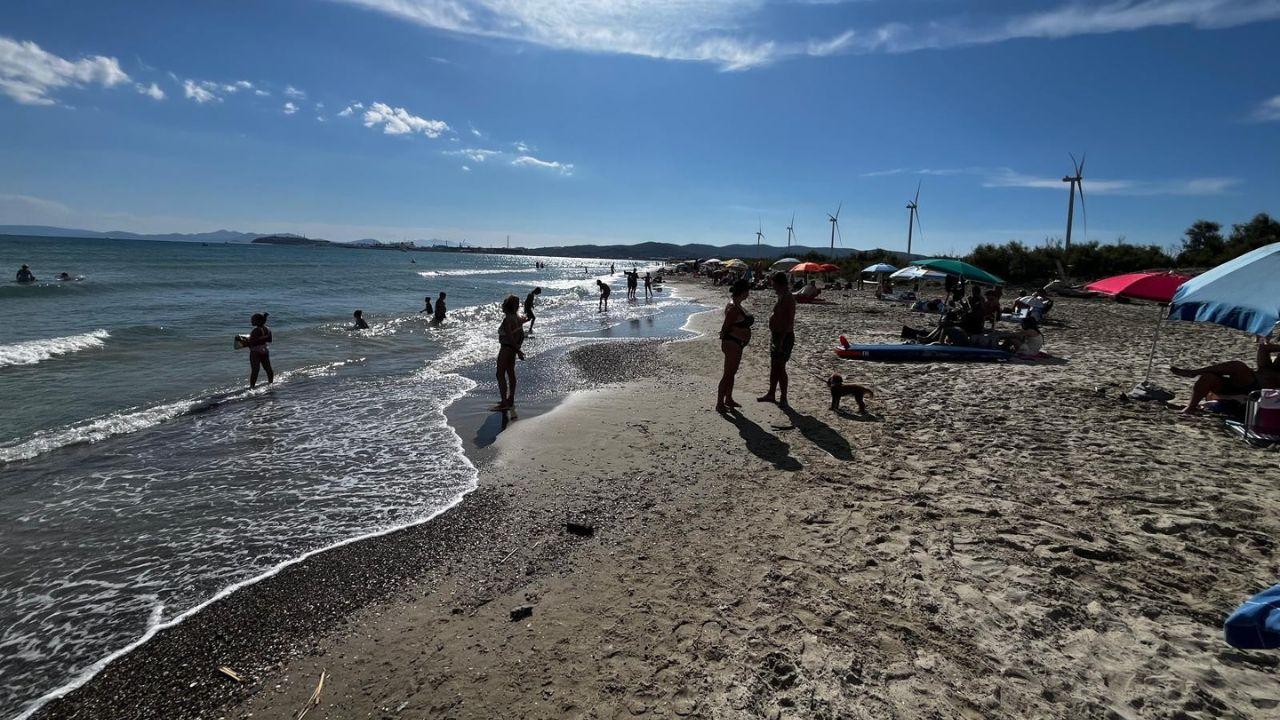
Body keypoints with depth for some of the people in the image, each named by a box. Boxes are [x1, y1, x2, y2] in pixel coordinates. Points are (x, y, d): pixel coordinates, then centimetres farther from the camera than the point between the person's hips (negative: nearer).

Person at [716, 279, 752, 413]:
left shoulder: (737, 305, 9)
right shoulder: (733, 308, -22)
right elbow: (725, 328, -20)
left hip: (737, 344, 10)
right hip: (732, 343, -10)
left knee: (732, 372, 19)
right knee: (728, 374, -4)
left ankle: (728, 399, 32)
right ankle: (719, 404, 3)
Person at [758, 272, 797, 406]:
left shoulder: (787, 299, -19)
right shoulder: (782, 297, 13)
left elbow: (789, 322, -23)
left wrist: (781, 340, -26)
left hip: (783, 337, -10)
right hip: (776, 335, 10)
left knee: (780, 368, -4)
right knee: (773, 367, 17)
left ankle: (783, 399, 4)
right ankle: (771, 394, 29)